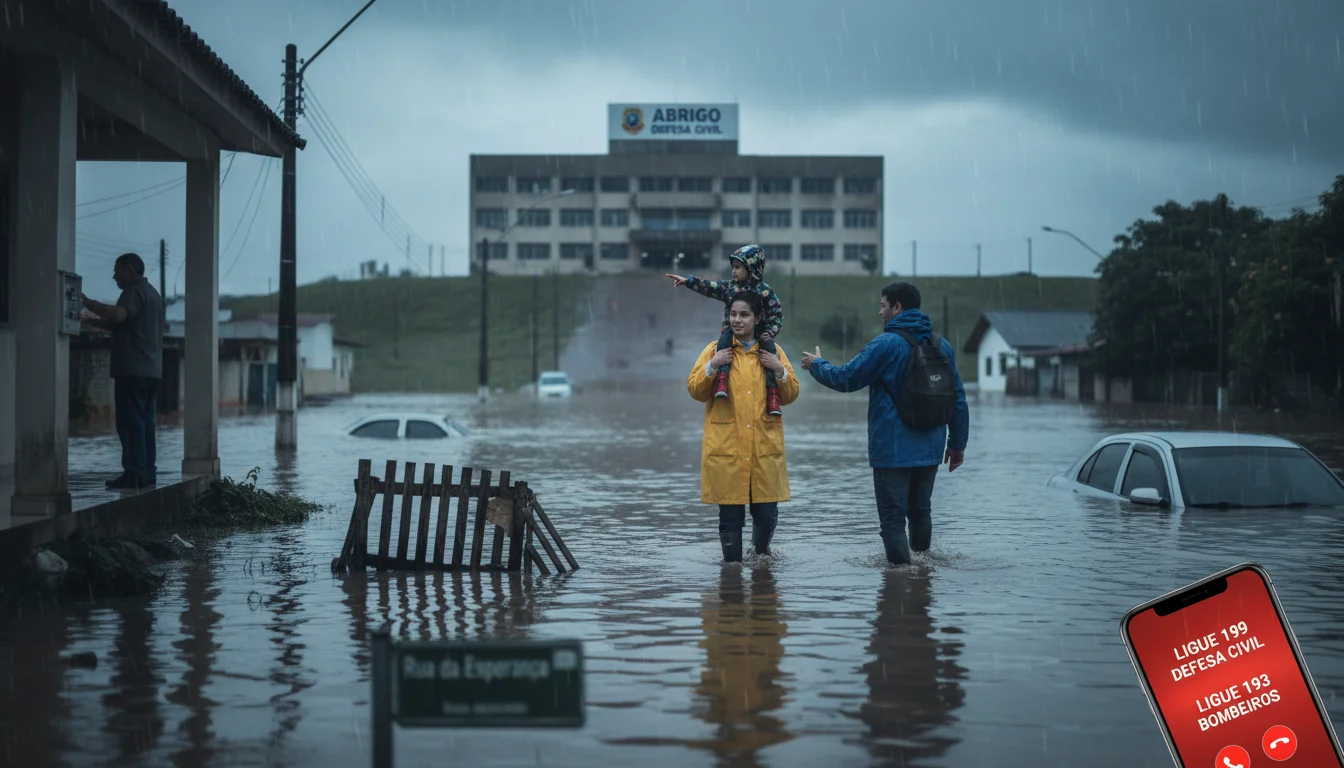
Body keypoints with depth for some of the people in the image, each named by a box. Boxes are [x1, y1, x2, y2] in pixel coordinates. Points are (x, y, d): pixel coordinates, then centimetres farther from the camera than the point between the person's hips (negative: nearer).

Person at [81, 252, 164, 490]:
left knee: (130, 422, -10)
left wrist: (87, 303, -22)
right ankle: (147, 472, 9)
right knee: (144, 422, 10)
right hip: (150, 369, 10)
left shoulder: (135, 292, -10)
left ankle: (135, 474, -13)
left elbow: (118, 315, -29)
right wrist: (94, 322, 19)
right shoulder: (151, 293, 22)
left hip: (133, 369, -10)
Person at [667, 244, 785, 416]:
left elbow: (777, 315, 0)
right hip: (732, 331, 2)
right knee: (725, 339, -32)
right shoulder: (729, 287, 8)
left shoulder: (765, 291, -1)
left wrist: (770, 332, -15)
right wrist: (687, 281, -10)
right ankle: (722, 381, -44)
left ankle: (772, 395, -29)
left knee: (769, 348, -29)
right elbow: (709, 287, 1)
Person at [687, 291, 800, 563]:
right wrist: (712, 366, -12)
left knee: (767, 513, 1)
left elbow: (790, 395, 11)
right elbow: (695, 390, 2)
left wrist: (780, 370, -6)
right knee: (730, 515, -1)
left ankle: (761, 552, 30)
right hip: (726, 447, -1)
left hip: (765, 447, 1)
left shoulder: (772, 351, 10)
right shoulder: (717, 350, 6)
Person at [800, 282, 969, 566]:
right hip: (930, 451, 7)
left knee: (893, 519, -2)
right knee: (920, 513, 19)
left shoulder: (886, 344, -12)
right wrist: (958, 443, 17)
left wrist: (817, 365, 13)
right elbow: (959, 399, 10)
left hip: (893, 451, -7)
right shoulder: (942, 346, 8)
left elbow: (846, 378, -6)